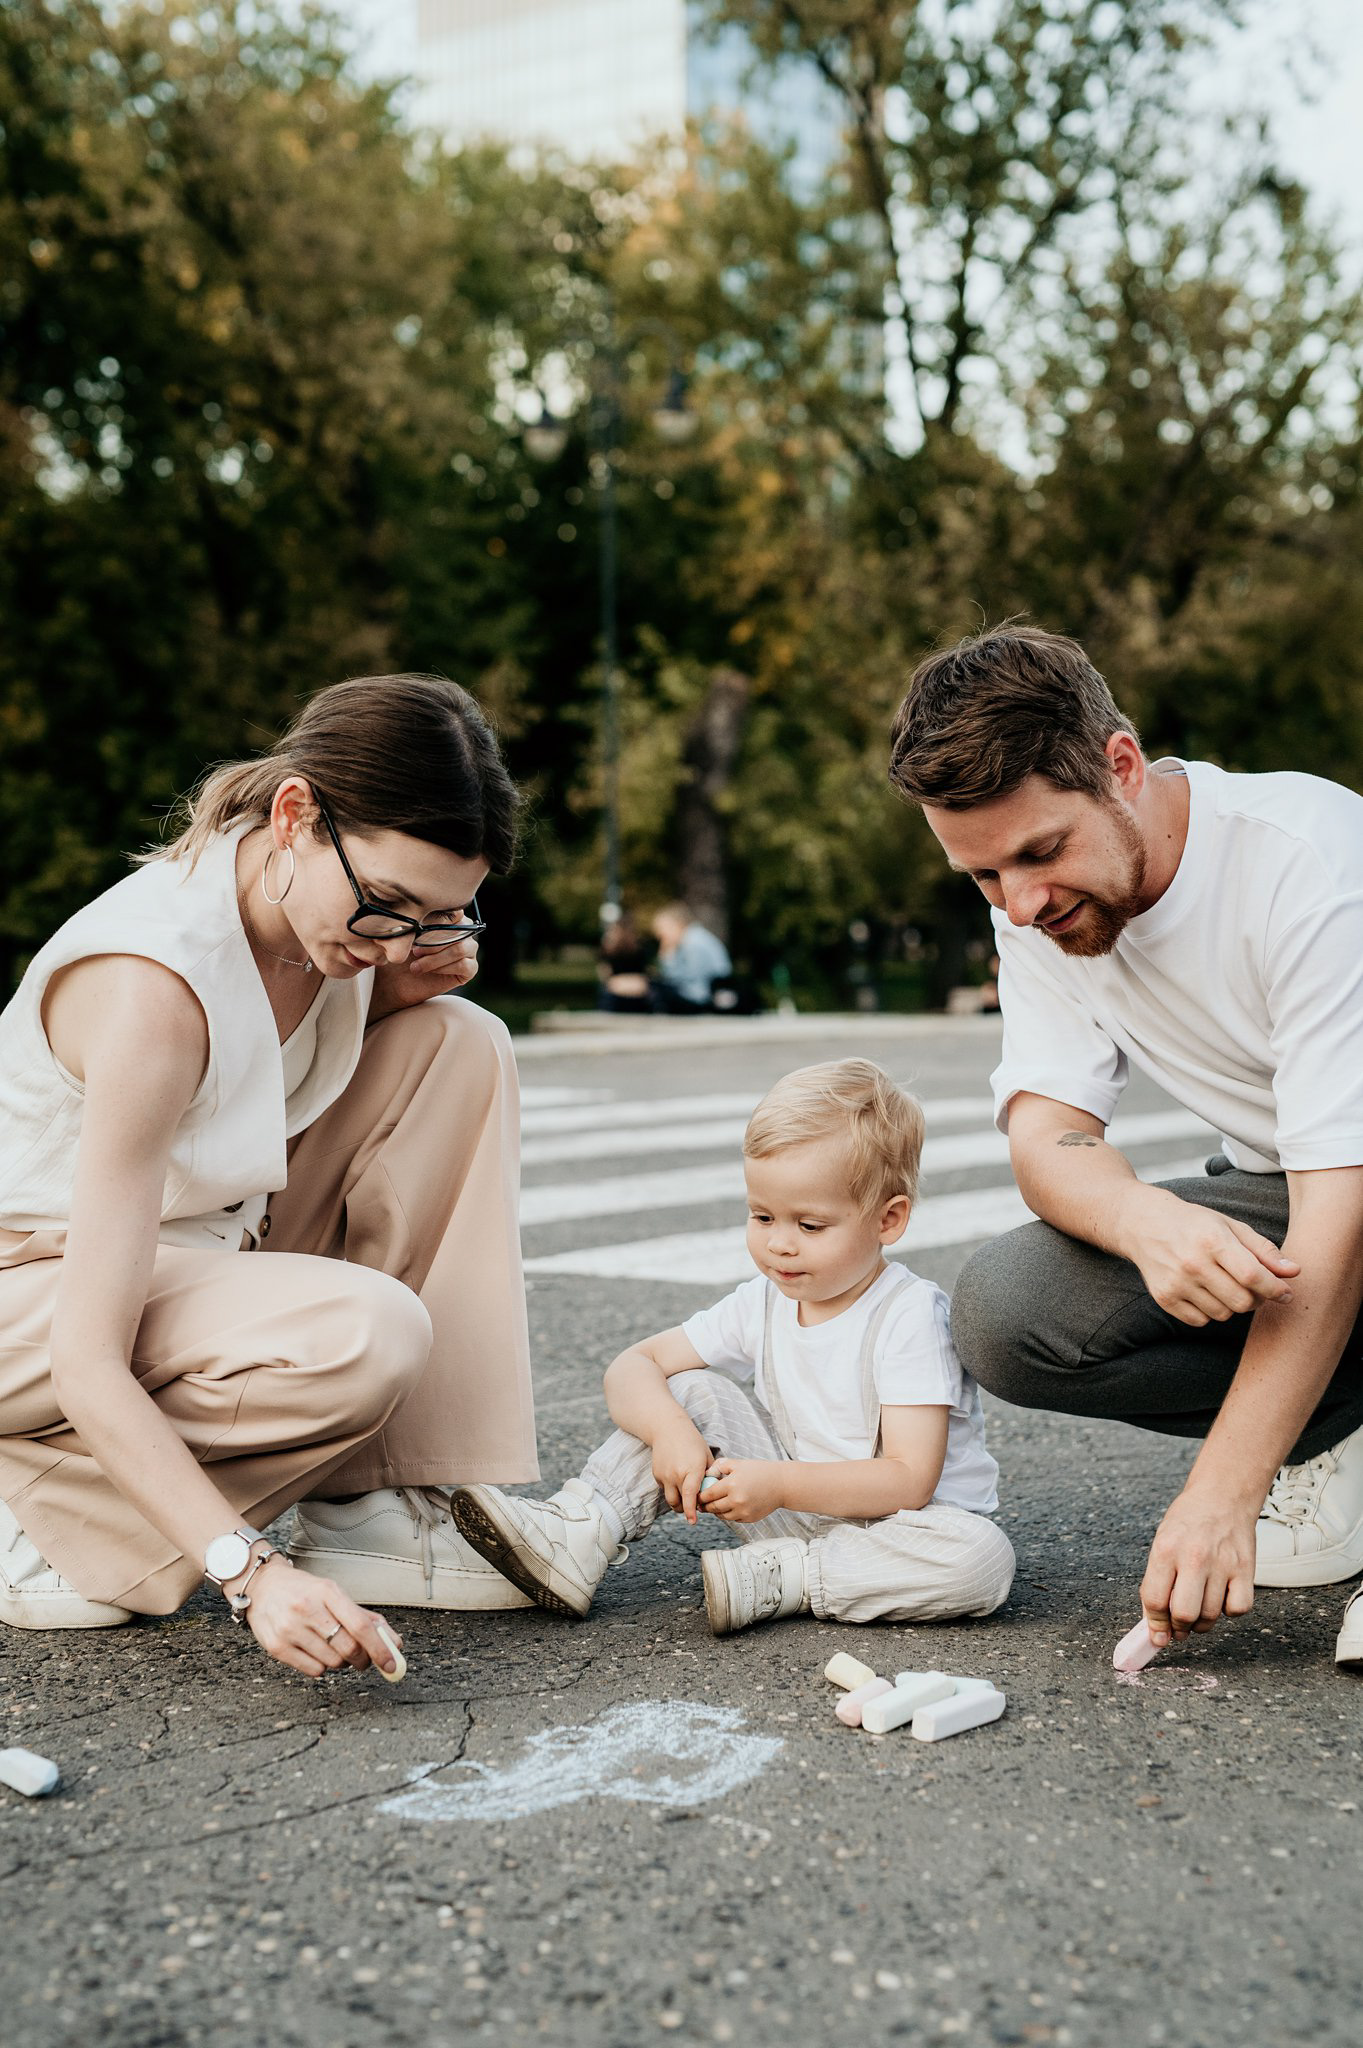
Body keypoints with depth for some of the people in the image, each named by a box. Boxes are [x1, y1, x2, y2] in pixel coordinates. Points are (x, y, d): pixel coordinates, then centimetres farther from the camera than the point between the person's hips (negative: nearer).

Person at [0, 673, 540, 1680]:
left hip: (205, 1243, 8)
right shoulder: (153, 984, -34)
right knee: (367, 1336, -34)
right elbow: (89, 1367, -34)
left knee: (460, 1043, -7)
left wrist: (401, 985, -11)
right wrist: (252, 1570, -42)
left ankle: (372, 1505, -9)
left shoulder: (330, 901, -11)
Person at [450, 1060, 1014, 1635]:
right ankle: (574, 1538, -16)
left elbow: (910, 1480, -27)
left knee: (983, 1557, -36)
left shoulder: (908, 1317, -21)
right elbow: (633, 1366, -2)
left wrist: (778, 1484, -35)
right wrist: (670, 1430, -24)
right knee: (691, 1392, -7)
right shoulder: (764, 1303, -2)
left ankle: (760, 1578, -31)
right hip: (797, 1505, 5)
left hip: (895, 1521, -4)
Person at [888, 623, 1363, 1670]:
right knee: (1003, 1310, -19)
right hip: (1268, 1192, 6)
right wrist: (1144, 1218, -41)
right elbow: (1047, 1126, -15)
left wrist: (1219, 1498, -33)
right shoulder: (1039, 899, -7)